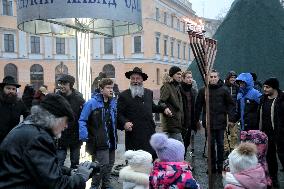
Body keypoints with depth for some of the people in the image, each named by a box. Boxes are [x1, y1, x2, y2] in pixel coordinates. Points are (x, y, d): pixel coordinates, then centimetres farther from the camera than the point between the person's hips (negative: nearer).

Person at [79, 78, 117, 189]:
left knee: (110, 163, 14)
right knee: (103, 164, -10)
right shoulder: (92, 103, -11)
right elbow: (82, 120, -10)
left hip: (111, 140, 7)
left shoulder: (113, 102, 9)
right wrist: (84, 136, -20)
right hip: (100, 141, -7)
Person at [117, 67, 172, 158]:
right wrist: (124, 123, -22)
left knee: (155, 157, 10)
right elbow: (119, 113, -4)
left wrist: (163, 108, 17)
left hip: (150, 133, 5)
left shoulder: (149, 93, 16)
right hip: (134, 135, -5)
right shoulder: (124, 95, -1)